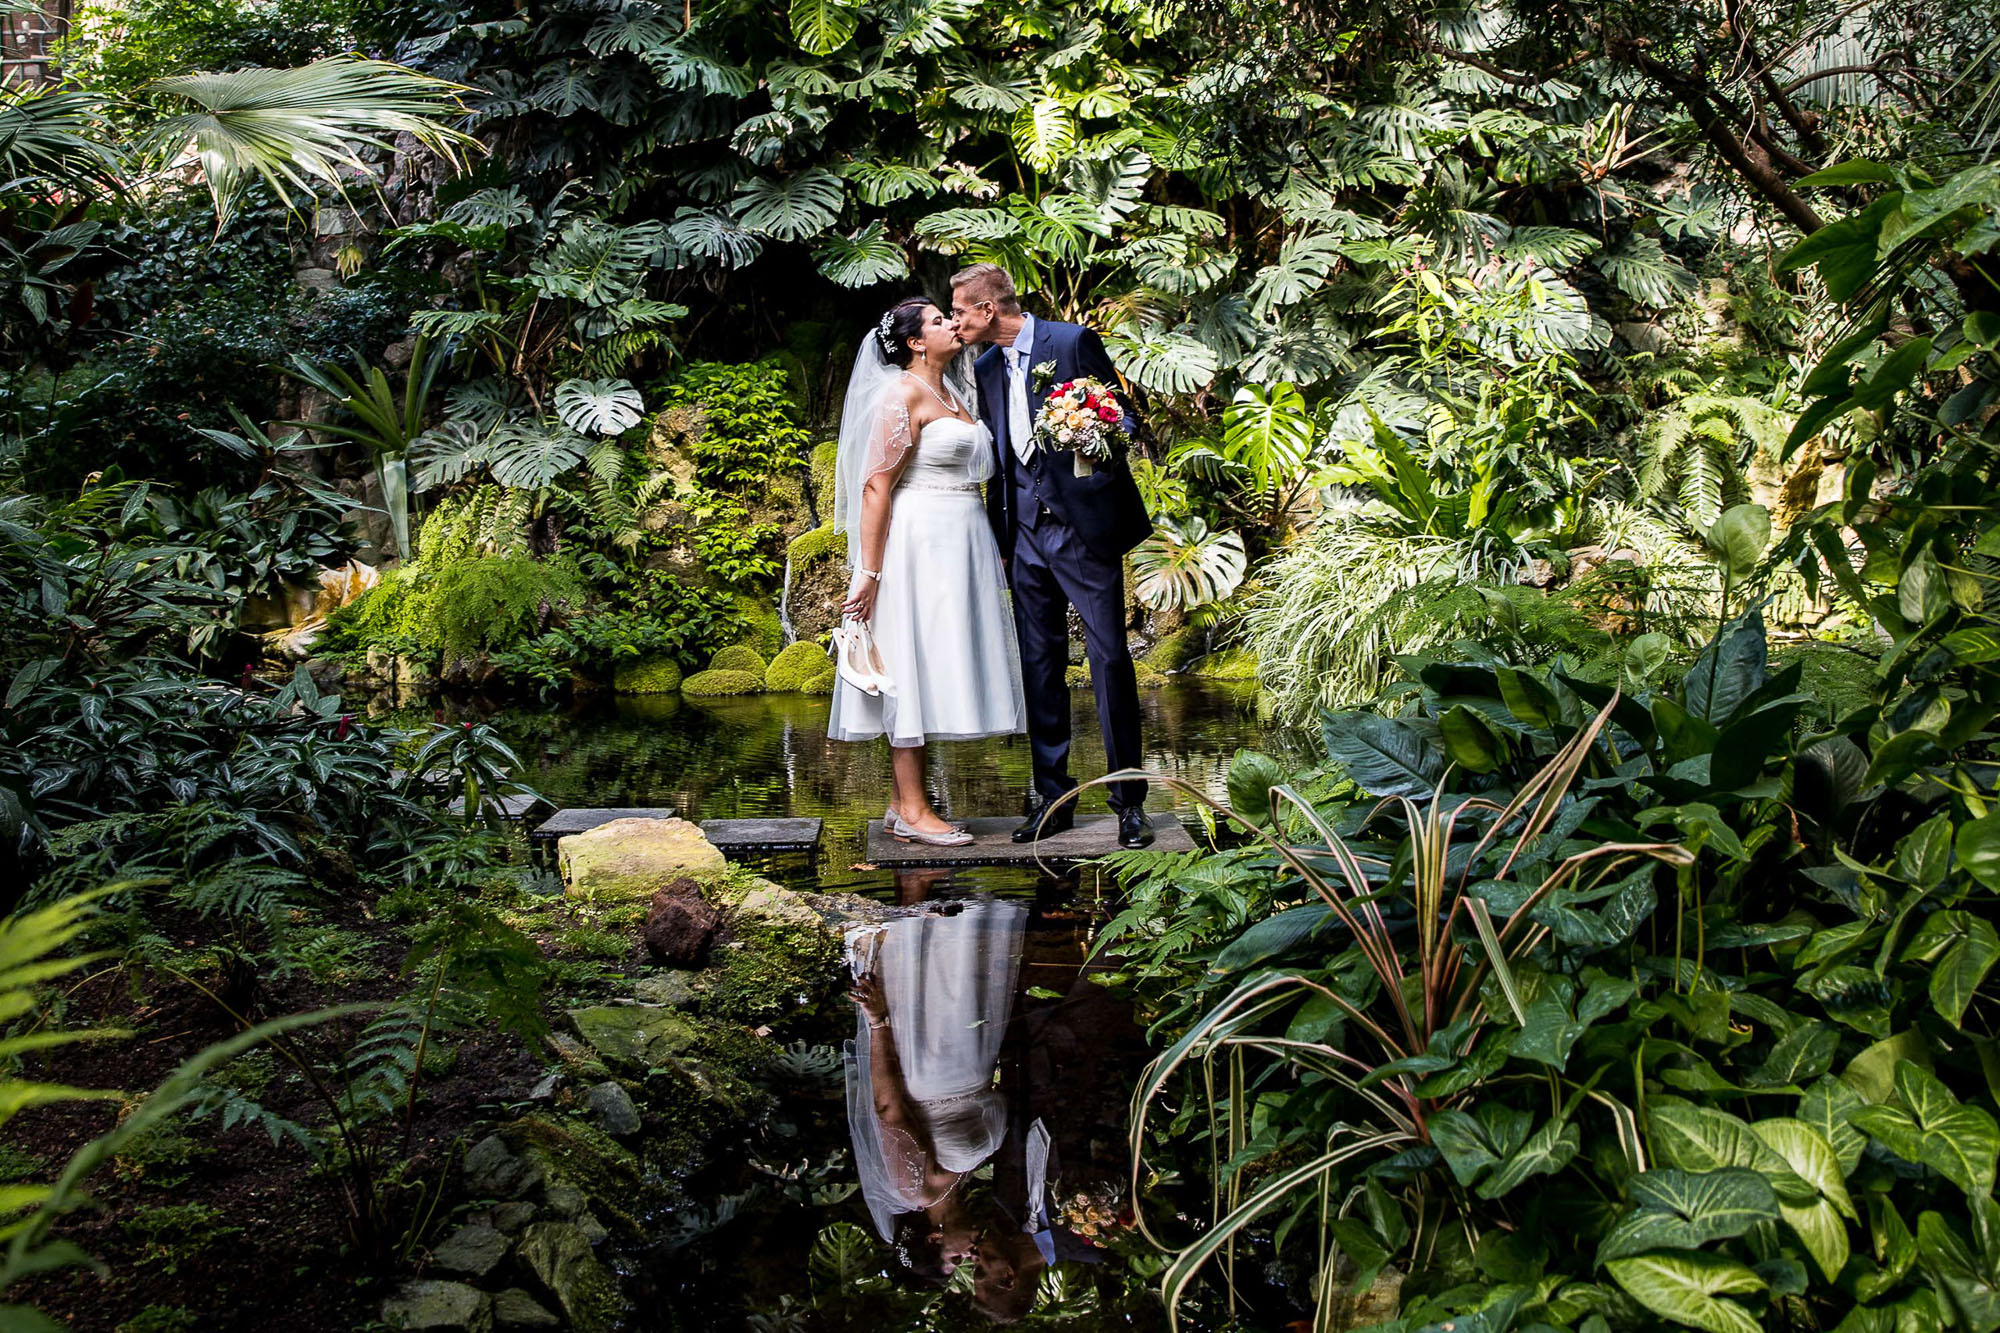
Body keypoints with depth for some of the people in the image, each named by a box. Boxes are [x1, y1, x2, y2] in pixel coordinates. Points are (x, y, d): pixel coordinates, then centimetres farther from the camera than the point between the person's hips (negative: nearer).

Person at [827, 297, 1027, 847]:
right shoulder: (904, 395, -10)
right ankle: (912, 808, -2)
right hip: (920, 543, -9)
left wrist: (993, 550, 20)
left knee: (934, 668, 8)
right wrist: (869, 572, -20)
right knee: (913, 664, -6)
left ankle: (904, 802, 13)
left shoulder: (951, 395, 17)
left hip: (958, 545, 9)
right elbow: (876, 486, -15)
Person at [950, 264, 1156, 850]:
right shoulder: (986, 367, 14)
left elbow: (1123, 415, -2)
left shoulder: (1073, 342, -4)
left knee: (1109, 658, -4)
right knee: (1040, 664, 7)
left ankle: (1128, 800, 3)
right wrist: (996, 535, 16)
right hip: (1025, 532, 6)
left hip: (1082, 524, -6)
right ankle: (1053, 796, 15)